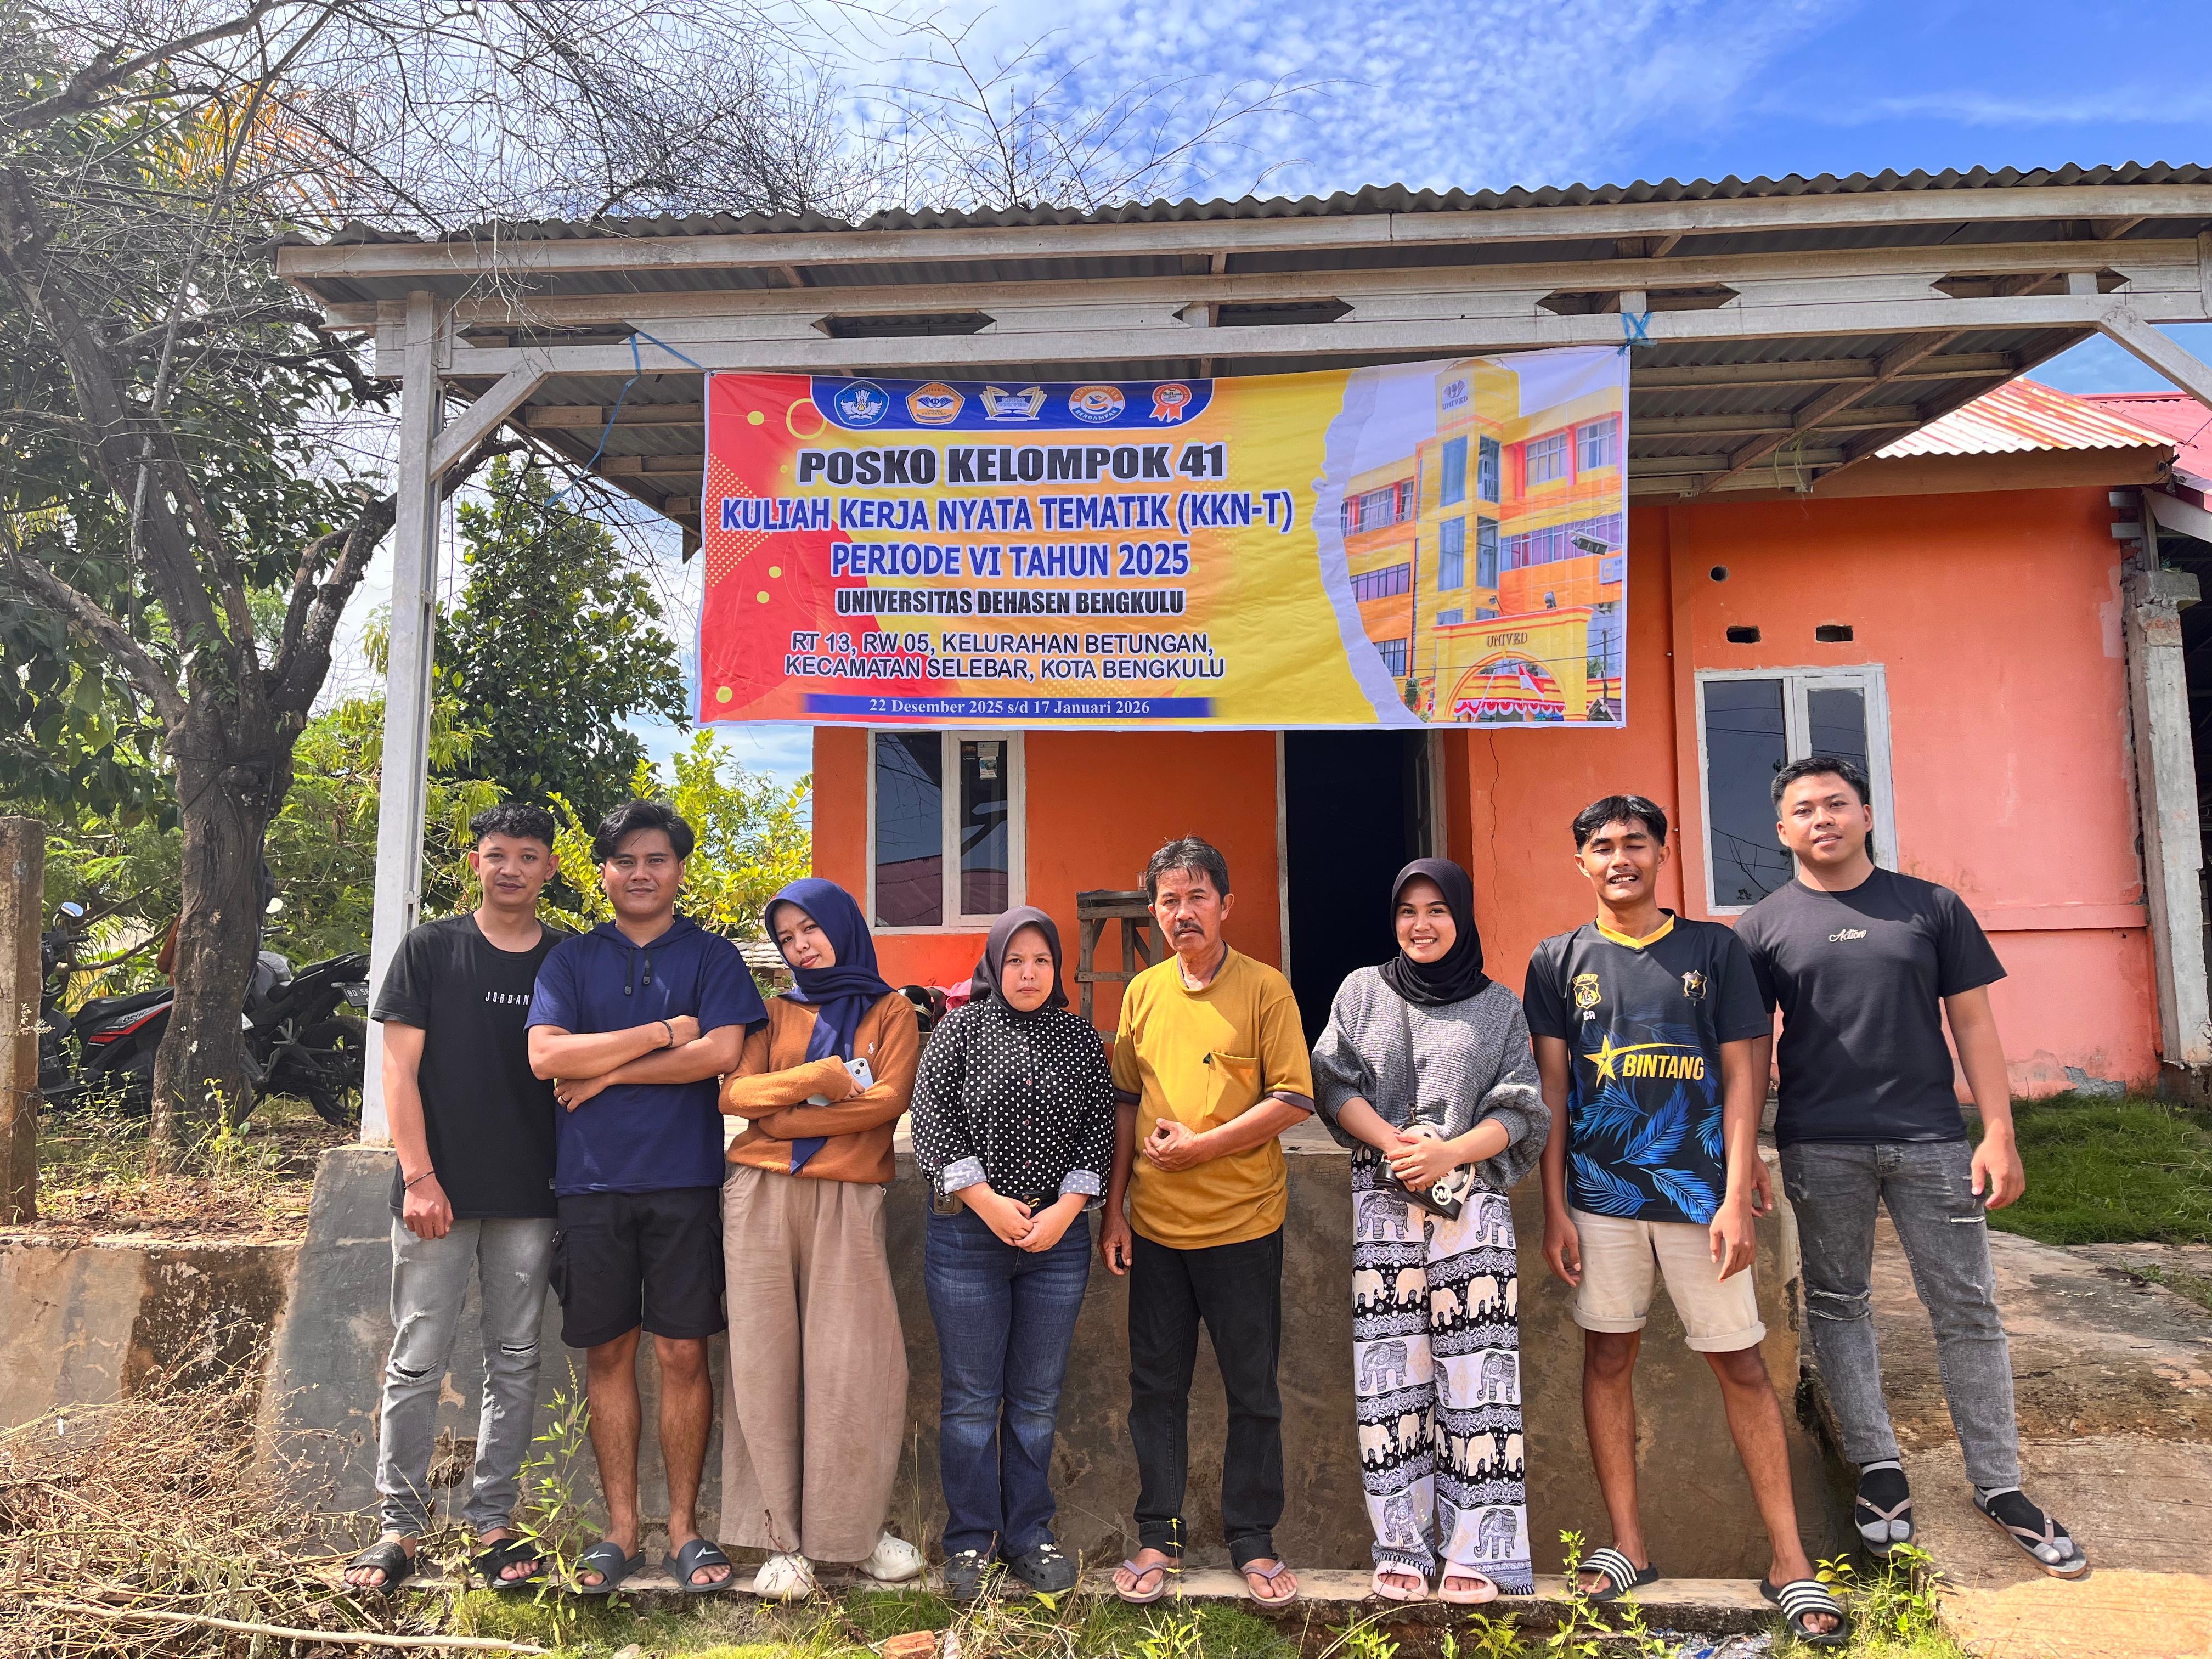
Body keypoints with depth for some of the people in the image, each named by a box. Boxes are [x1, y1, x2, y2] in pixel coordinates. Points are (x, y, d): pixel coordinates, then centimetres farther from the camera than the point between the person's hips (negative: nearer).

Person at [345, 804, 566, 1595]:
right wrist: (419, 1176, -9)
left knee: (515, 1362, 8)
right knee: (417, 1362, 4)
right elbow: (400, 1070, -2)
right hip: (438, 1190, -2)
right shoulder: (430, 950, 1)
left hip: (530, 1197, 2)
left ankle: (492, 1521, 20)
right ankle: (399, 1527, 16)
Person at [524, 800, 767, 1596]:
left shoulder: (711, 956, 5)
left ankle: (684, 1528, 16)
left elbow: (720, 1052, -11)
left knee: (683, 1353, 3)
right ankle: (620, 1529, 21)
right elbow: (545, 1055, -6)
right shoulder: (570, 960, 9)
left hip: (683, 1181, -2)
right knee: (608, 1354, 9)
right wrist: (662, 1033, -10)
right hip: (591, 1182, 2)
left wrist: (603, 1072, -8)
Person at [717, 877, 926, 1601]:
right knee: (766, 1359, 2)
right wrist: (827, 1079, -8)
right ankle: (782, 1538, 11)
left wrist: (787, 1114, -5)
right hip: (762, 1195, 2)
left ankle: (858, 1527, 12)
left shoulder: (889, 1010, 9)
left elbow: (889, 1100, -6)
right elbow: (734, 1092, 1)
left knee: (853, 1363, -4)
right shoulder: (777, 1012, 15)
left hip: (847, 1200, -2)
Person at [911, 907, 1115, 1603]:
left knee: (1038, 1397, 10)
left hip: (1058, 1236, 2)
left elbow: (1099, 1129, 4)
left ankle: (1028, 1537, 24)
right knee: (971, 1396, 5)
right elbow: (933, 1118, -6)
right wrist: (989, 1203, -12)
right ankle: (969, 1543, 19)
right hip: (968, 1234, -2)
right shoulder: (961, 1029, 1)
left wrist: (1064, 1211, -8)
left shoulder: (1081, 1039, 7)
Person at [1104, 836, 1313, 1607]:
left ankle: (1253, 1540, 25)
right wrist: (1114, 1208, 6)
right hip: (1155, 1225, 4)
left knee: (1252, 1390, 9)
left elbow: (1294, 1099, -10)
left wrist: (1201, 1146, -16)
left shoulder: (1265, 989, -6)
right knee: (1156, 1385, 12)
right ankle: (1158, 1536, 26)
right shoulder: (1142, 992, 6)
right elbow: (1126, 1102, 10)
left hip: (1242, 1223, -3)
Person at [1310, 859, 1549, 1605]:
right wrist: (1394, 1143, -11)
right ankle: (1401, 1547, 9)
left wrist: (1449, 1152, -12)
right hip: (1383, 1201, 1)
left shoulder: (1498, 1005, 10)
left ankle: (1476, 1551, 6)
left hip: (1473, 1203, 0)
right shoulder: (1362, 991, 12)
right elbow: (1333, 1084, 4)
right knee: (1391, 1371, 0)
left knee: (1474, 1370, -3)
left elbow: (1518, 1111, 4)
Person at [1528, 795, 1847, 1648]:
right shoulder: (1559, 961, 5)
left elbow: (1742, 1075, 0)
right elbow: (1551, 1089, 4)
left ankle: (1789, 1558, 15)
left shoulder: (1713, 947, 3)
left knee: (1740, 1364, 4)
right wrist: (1554, 1210, -1)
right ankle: (1628, 1544, 21)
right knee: (1608, 1358, 8)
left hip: (1700, 1187, -1)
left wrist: (1737, 1196, -8)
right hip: (1600, 1193, 1)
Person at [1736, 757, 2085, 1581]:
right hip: (1820, 1148, 0)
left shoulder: (1932, 907, 5)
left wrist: (1999, 1133, -2)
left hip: (1930, 1140, 0)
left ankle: (1998, 1485, 20)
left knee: (1967, 1307, 6)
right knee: (1837, 1303, 8)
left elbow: (1972, 1023, 5)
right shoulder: (1764, 925, 3)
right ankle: (1878, 1467, 23)